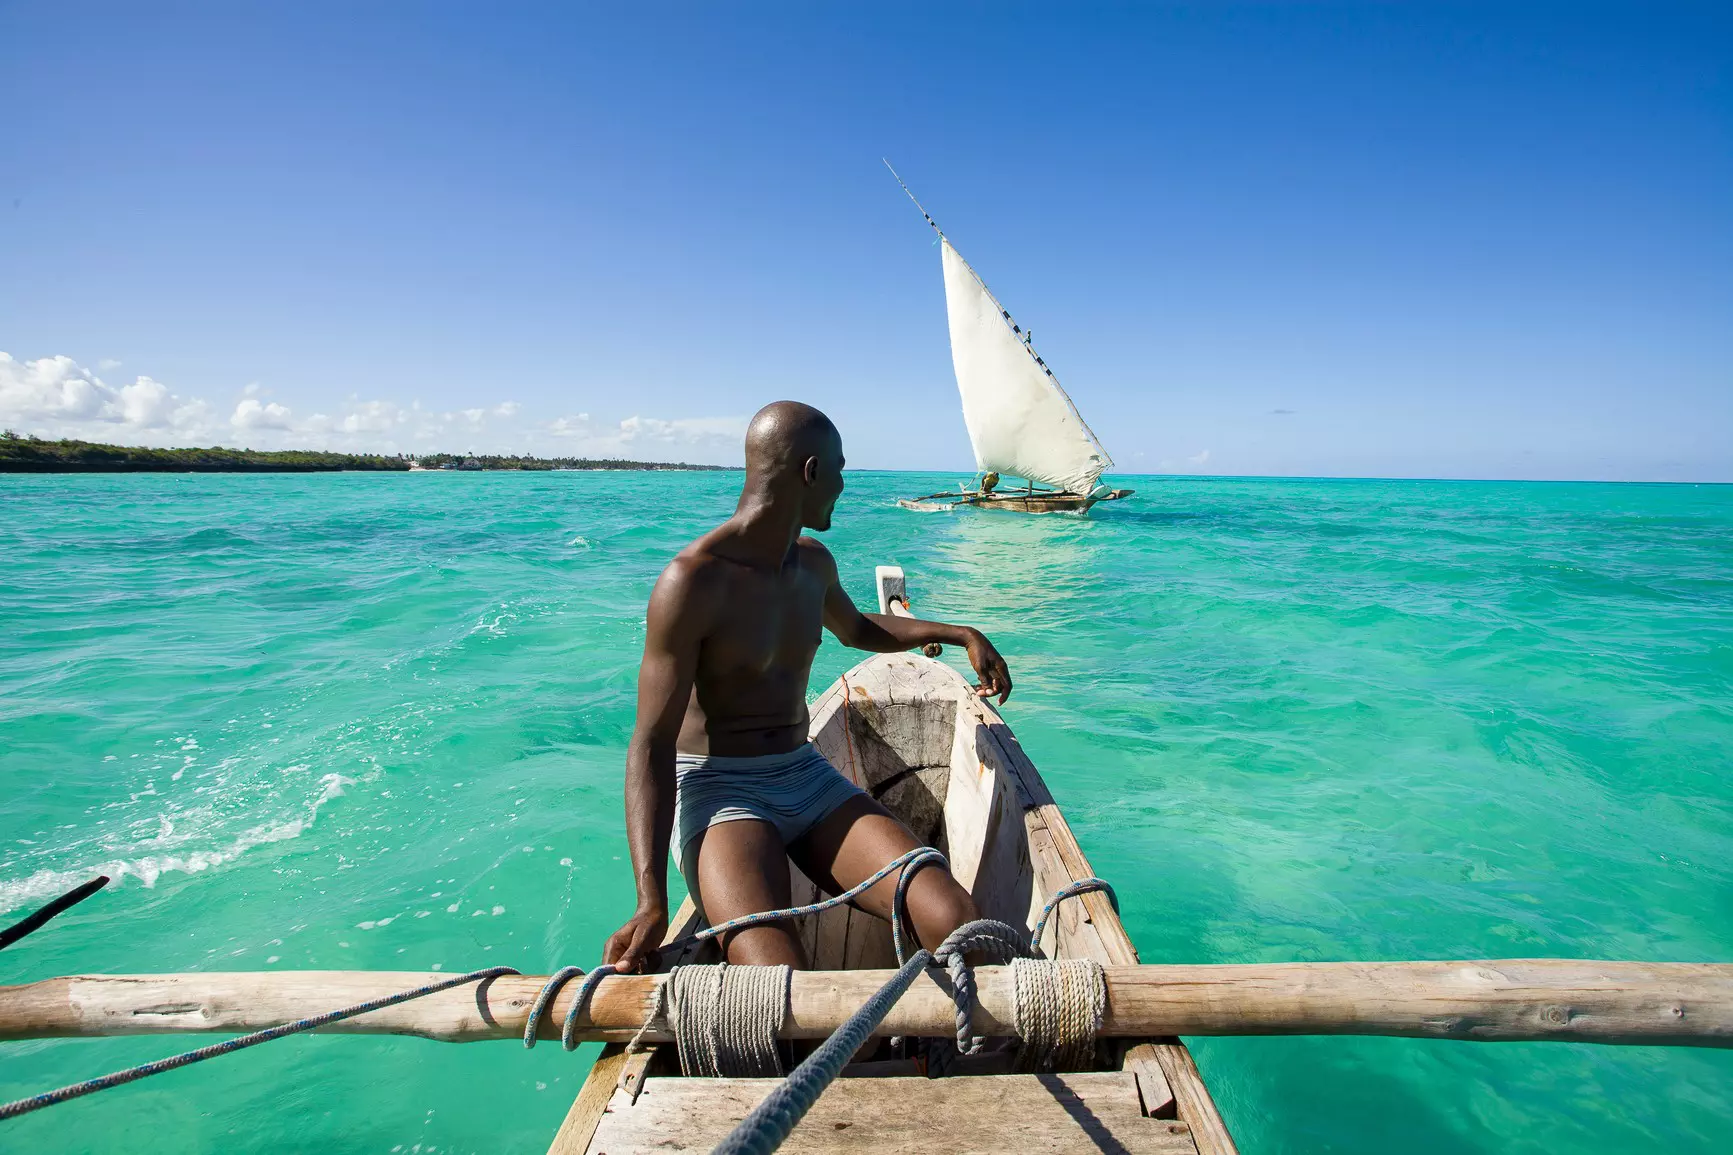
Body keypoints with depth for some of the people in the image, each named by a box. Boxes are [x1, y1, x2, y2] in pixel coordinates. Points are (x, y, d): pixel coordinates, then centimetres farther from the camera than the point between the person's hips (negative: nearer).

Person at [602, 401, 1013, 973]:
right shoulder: (693, 581, -15)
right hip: (716, 788, -6)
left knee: (954, 921, -18)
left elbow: (857, 628, 33)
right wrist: (652, 904, -27)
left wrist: (959, 633, 27)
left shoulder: (813, 562, 9)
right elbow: (652, 744, -17)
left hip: (808, 777, 6)